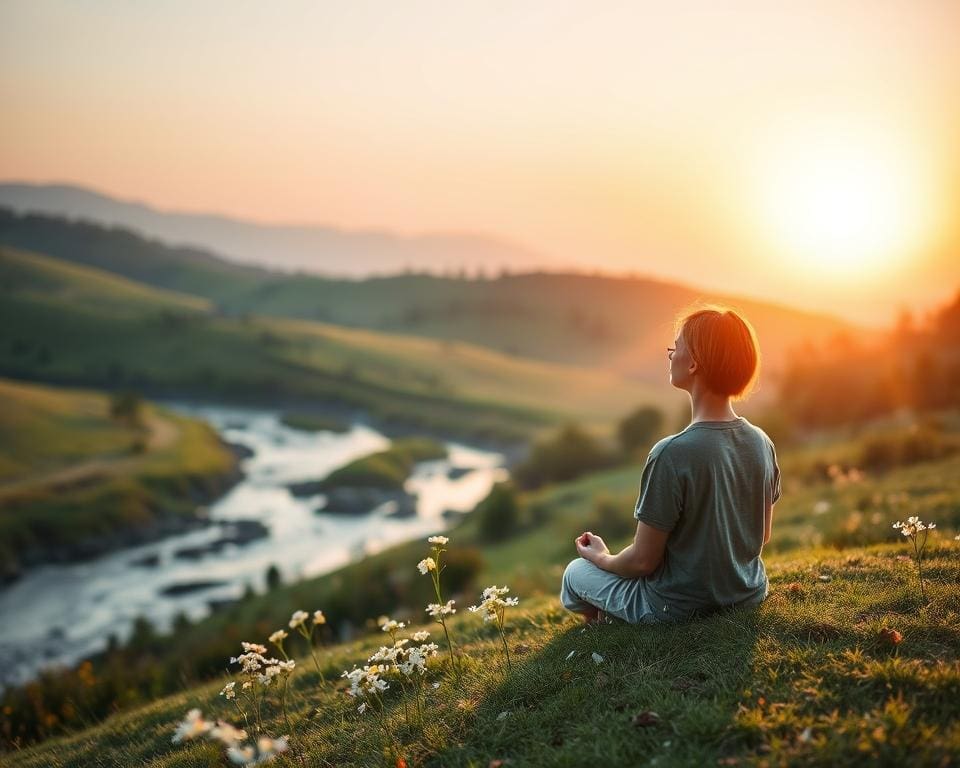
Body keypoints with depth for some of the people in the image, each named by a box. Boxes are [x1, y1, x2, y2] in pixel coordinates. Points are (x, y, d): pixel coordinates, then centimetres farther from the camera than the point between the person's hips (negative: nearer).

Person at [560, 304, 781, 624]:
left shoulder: (672, 454, -29)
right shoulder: (762, 443, -9)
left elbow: (643, 560, -20)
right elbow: (762, 535, 5)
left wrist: (600, 558, 1)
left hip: (681, 609, -6)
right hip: (748, 594, 7)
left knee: (576, 572, 19)